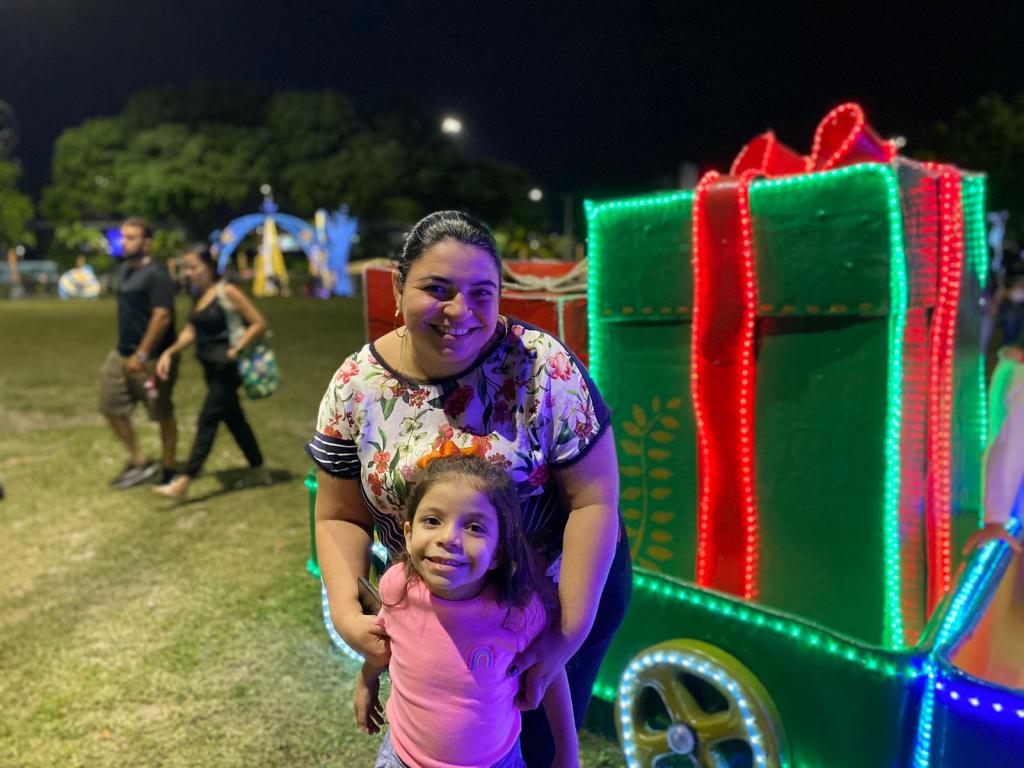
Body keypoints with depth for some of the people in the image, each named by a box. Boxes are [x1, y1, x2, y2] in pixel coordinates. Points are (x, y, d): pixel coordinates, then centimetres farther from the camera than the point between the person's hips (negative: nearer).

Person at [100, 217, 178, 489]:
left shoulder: (156, 275, -16)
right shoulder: (124, 270, 12)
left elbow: (163, 316, -22)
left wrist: (142, 355, -22)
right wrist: (126, 350, 19)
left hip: (151, 357, -9)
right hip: (122, 354, 9)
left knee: (163, 415, 4)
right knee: (111, 407, 10)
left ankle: (169, 471, 18)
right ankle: (138, 462, 24)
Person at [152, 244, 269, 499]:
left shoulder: (227, 292, -11)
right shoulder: (198, 297, 11)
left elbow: (259, 323, -12)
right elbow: (191, 331, 7)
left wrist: (235, 349, -17)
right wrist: (169, 352, -6)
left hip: (227, 368, -8)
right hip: (211, 368, 8)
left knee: (208, 419, -7)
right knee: (234, 419, 15)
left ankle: (183, 482, -5)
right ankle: (258, 471, 27)